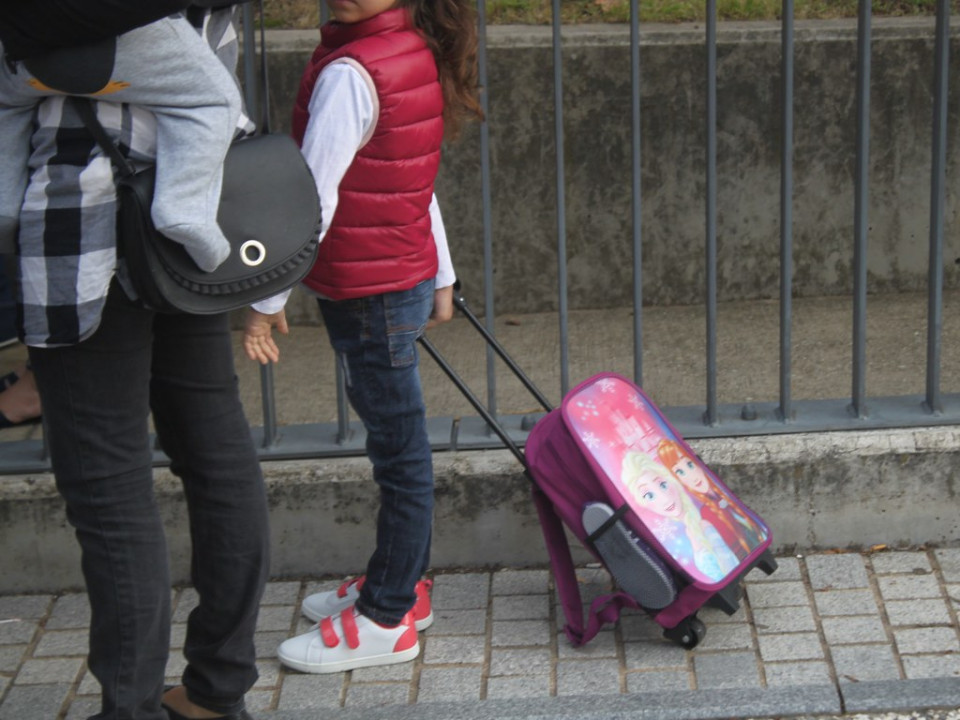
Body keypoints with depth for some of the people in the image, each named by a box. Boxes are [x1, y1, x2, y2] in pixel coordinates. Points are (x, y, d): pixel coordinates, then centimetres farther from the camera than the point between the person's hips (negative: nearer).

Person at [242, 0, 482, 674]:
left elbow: (313, 199, -22)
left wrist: (267, 301, -15)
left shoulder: (349, 73, -22)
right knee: (398, 446, 19)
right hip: (407, 278, 9)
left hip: (371, 296, -9)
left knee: (400, 453, 1)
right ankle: (401, 583, 34)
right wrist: (441, 275, 23)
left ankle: (387, 620, 12)